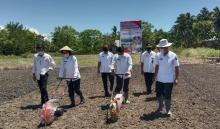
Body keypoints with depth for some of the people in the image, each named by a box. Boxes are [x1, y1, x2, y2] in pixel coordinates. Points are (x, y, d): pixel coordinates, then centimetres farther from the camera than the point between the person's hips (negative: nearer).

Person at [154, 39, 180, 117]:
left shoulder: (173, 56, -11)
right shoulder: (158, 55, -1)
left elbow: (176, 68, -6)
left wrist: (176, 79, -8)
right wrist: (155, 76, 7)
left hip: (169, 80, -4)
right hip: (159, 80, 4)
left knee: (167, 96, 3)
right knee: (159, 94, 13)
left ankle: (168, 110, 21)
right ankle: (160, 107, 35)